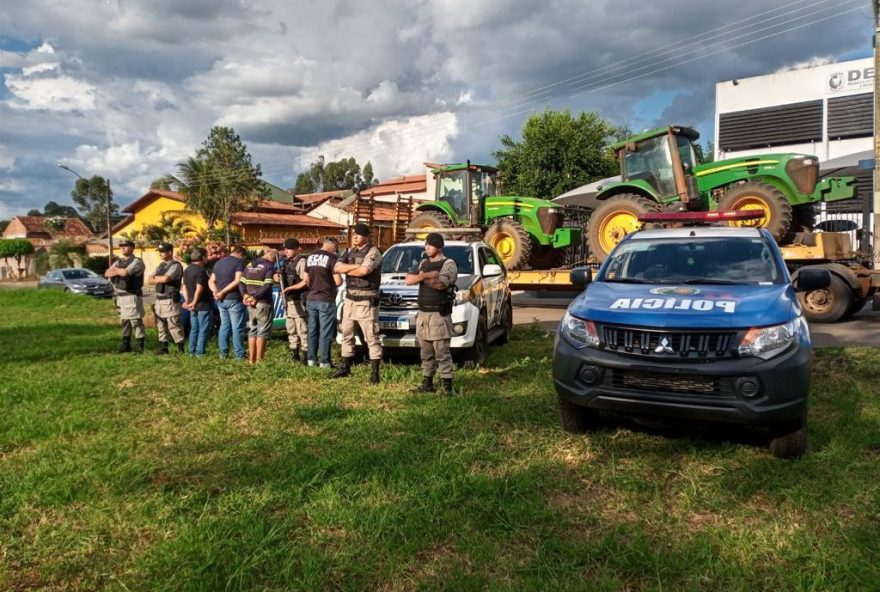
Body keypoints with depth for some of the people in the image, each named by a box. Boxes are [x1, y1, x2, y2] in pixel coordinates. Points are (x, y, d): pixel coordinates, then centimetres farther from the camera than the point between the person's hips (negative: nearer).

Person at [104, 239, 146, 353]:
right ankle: (126, 344, 19)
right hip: (119, 296, 8)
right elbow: (107, 274, 6)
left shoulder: (137, 261, -6)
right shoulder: (118, 262, 18)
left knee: (136, 320, -7)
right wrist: (119, 271, -11)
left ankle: (140, 345, -3)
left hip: (132, 295, -8)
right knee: (124, 320, 12)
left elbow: (125, 272, -22)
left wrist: (115, 270, -2)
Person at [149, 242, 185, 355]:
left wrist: (156, 278, -2)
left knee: (173, 325, -8)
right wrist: (161, 279, -6)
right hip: (159, 299, 8)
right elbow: (150, 280, 13)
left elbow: (165, 278, -21)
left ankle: (180, 347, -2)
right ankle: (163, 346, 18)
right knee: (160, 325, 11)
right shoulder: (161, 265, 18)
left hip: (170, 300, -8)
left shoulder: (176, 266, -8)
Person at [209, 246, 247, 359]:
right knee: (237, 327, -1)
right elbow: (237, 281, -18)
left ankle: (223, 352, 16)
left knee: (224, 325, 14)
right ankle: (240, 354, 2)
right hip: (234, 299, -7)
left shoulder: (218, 263, 16)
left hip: (221, 300, 7)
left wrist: (215, 292, -3)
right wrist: (223, 292, -16)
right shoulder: (239, 262, -7)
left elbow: (211, 281, 13)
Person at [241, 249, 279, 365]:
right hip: (263, 303, -7)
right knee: (262, 332, 0)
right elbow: (267, 286, -19)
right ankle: (258, 360, 1)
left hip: (250, 304, 7)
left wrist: (245, 295, -2)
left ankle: (251, 359, 16)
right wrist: (255, 297, -17)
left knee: (252, 331, 14)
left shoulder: (250, 265, 14)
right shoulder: (269, 266, -8)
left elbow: (241, 282, 9)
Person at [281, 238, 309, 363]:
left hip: (299, 301, -9)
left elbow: (306, 281, -19)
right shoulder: (287, 263, 15)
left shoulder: (301, 262, -12)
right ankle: (294, 354, 23)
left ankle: (306, 355, -2)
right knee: (291, 330, 15)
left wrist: (289, 288, -15)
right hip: (289, 301, 9)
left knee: (302, 329, -7)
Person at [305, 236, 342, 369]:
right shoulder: (331, 258, -12)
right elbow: (338, 282, -14)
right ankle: (324, 361, 2)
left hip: (311, 299, 6)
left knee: (312, 331, 13)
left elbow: (307, 279, 15)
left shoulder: (310, 257, 9)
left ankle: (312, 359, 17)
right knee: (325, 332, 0)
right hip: (326, 300, -6)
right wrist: (341, 279, 7)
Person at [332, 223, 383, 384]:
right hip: (349, 299, 8)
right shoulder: (349, 252, 14)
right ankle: (345, 367, 28)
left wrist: (347, 270, -8)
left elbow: (364, 271, -25)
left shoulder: (373, 252, -9)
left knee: (371, 337, -5)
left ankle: (375, 372, -3)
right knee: (346, 334, 16)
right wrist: (355, 266, -13)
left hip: (366, 301, -8)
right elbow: (337, 268, 1)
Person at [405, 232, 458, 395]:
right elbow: (408, 280, 6)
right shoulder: (423, 263, 18)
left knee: (442, 352, -8)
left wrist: (421, 278, -7)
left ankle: (447, 386, -5)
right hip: (422, 314, 7)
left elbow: (440, 284, -20)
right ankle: (427, 384, 20)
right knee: (426, 352, 12)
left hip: (439, 314, -7)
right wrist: (426, 276, -10)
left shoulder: (449, 264, -4)